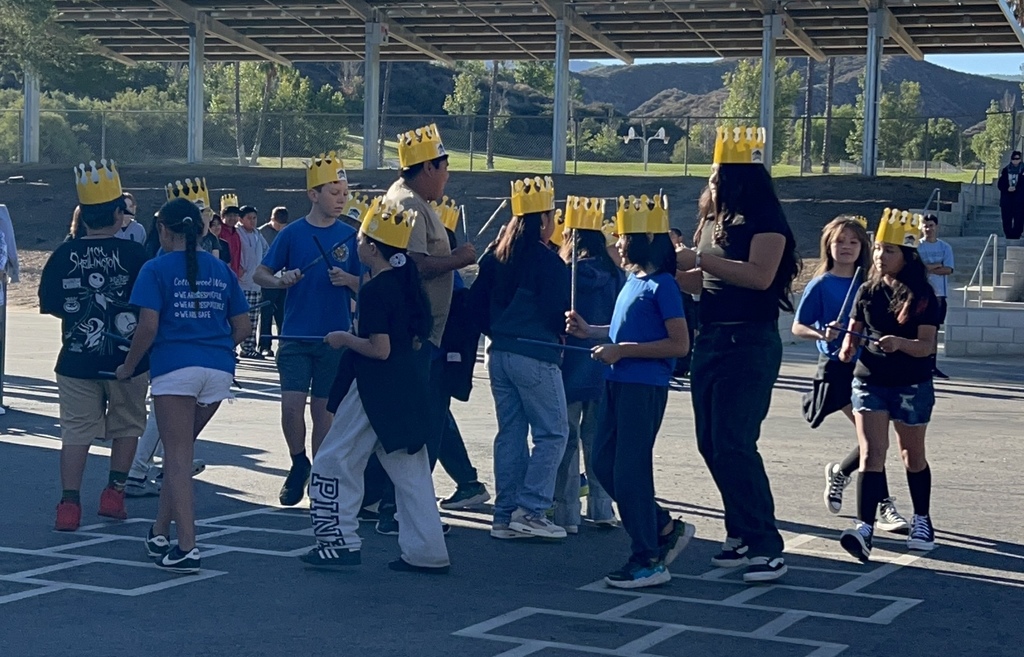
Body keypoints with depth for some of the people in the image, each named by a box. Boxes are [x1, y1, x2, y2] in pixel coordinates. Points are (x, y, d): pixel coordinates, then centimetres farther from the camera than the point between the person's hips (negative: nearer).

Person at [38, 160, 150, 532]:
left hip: (77, 359, 2)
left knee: (76, 431, 6)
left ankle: (69, 504, -1)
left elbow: (50, 304, 5)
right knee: (126, 425, 17)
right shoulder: (133, 254, -11)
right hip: (127, 359, -1)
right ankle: (114, 493, 16)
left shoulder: (65, 254, -4)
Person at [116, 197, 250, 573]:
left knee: (178, 457, 0)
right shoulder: (220, 270, 14)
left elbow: (148, 326, -9)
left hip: (174, 367, -5)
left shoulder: (157, 269, 0)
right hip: (219, 370, 5)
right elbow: (242, 327, 13)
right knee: (178, 451, 18)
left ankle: (187, 548, -6)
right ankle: (160, 534, 24)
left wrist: (128, 367, 3)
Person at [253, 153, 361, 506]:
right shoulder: (293, 233, 0)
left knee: (324, 408, 4)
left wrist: (348, 279, -14)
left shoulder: (350, 236, 3)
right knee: (291, 405, -10)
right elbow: (259, 274, 4)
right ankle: (299, 464, 15)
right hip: (296, 335, -1)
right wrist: (280, 281, -17)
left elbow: (365, 286, 7)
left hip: (335, 337, 1)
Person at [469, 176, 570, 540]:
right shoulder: (547, 260, -13)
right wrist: (563, 332, 6)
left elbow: (477, 302, 11)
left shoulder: (496, 256, 7)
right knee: (552, 432, 1)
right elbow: (557, 312, -15)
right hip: (535, 356, -7)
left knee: (510, 432, 12)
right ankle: (530, 510, -5)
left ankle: (505, 514, 13)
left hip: (499, 354, 7)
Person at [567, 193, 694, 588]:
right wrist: (589, 331, 12)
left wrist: (622, 350, -19)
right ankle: (665, 529, 23)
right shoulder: (632, 281, 13)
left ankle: (648, 560, 4)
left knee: (629, 470, -6)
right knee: (603, 463, 11)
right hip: (618, 383, 9)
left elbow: (679, 344, -18)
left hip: (645, 388, -9)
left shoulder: (662, 285, -13)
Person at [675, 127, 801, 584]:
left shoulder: (765, 219, -10)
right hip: (710, 341, 9)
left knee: (734, 445, -14)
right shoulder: (713, 221, 14)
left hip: (749, 345, -9)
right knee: (711, 444, 10)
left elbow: (760, 275, -24)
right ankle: (742, 534, 22)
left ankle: (767, 547, -9)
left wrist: (701, 259, -22)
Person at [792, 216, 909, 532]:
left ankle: (839, 473, 30)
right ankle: (885, 506, -4)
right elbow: (797, 327, -5)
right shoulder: (821, 285, -4)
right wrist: (823, 334, -22)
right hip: (837, 366, -5)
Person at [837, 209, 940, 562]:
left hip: (912, 385, -2)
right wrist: (848, 346, -13)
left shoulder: (923, 296, -9)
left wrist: (900, 343, -36)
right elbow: (854, 330, 9)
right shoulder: (867, 291, 3)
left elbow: (927, 346, -16)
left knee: (912, 454, 14)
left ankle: (922, 520, 34)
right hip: (870, 380, 2)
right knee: (871, 452, -12)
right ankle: (864, 528, -21)